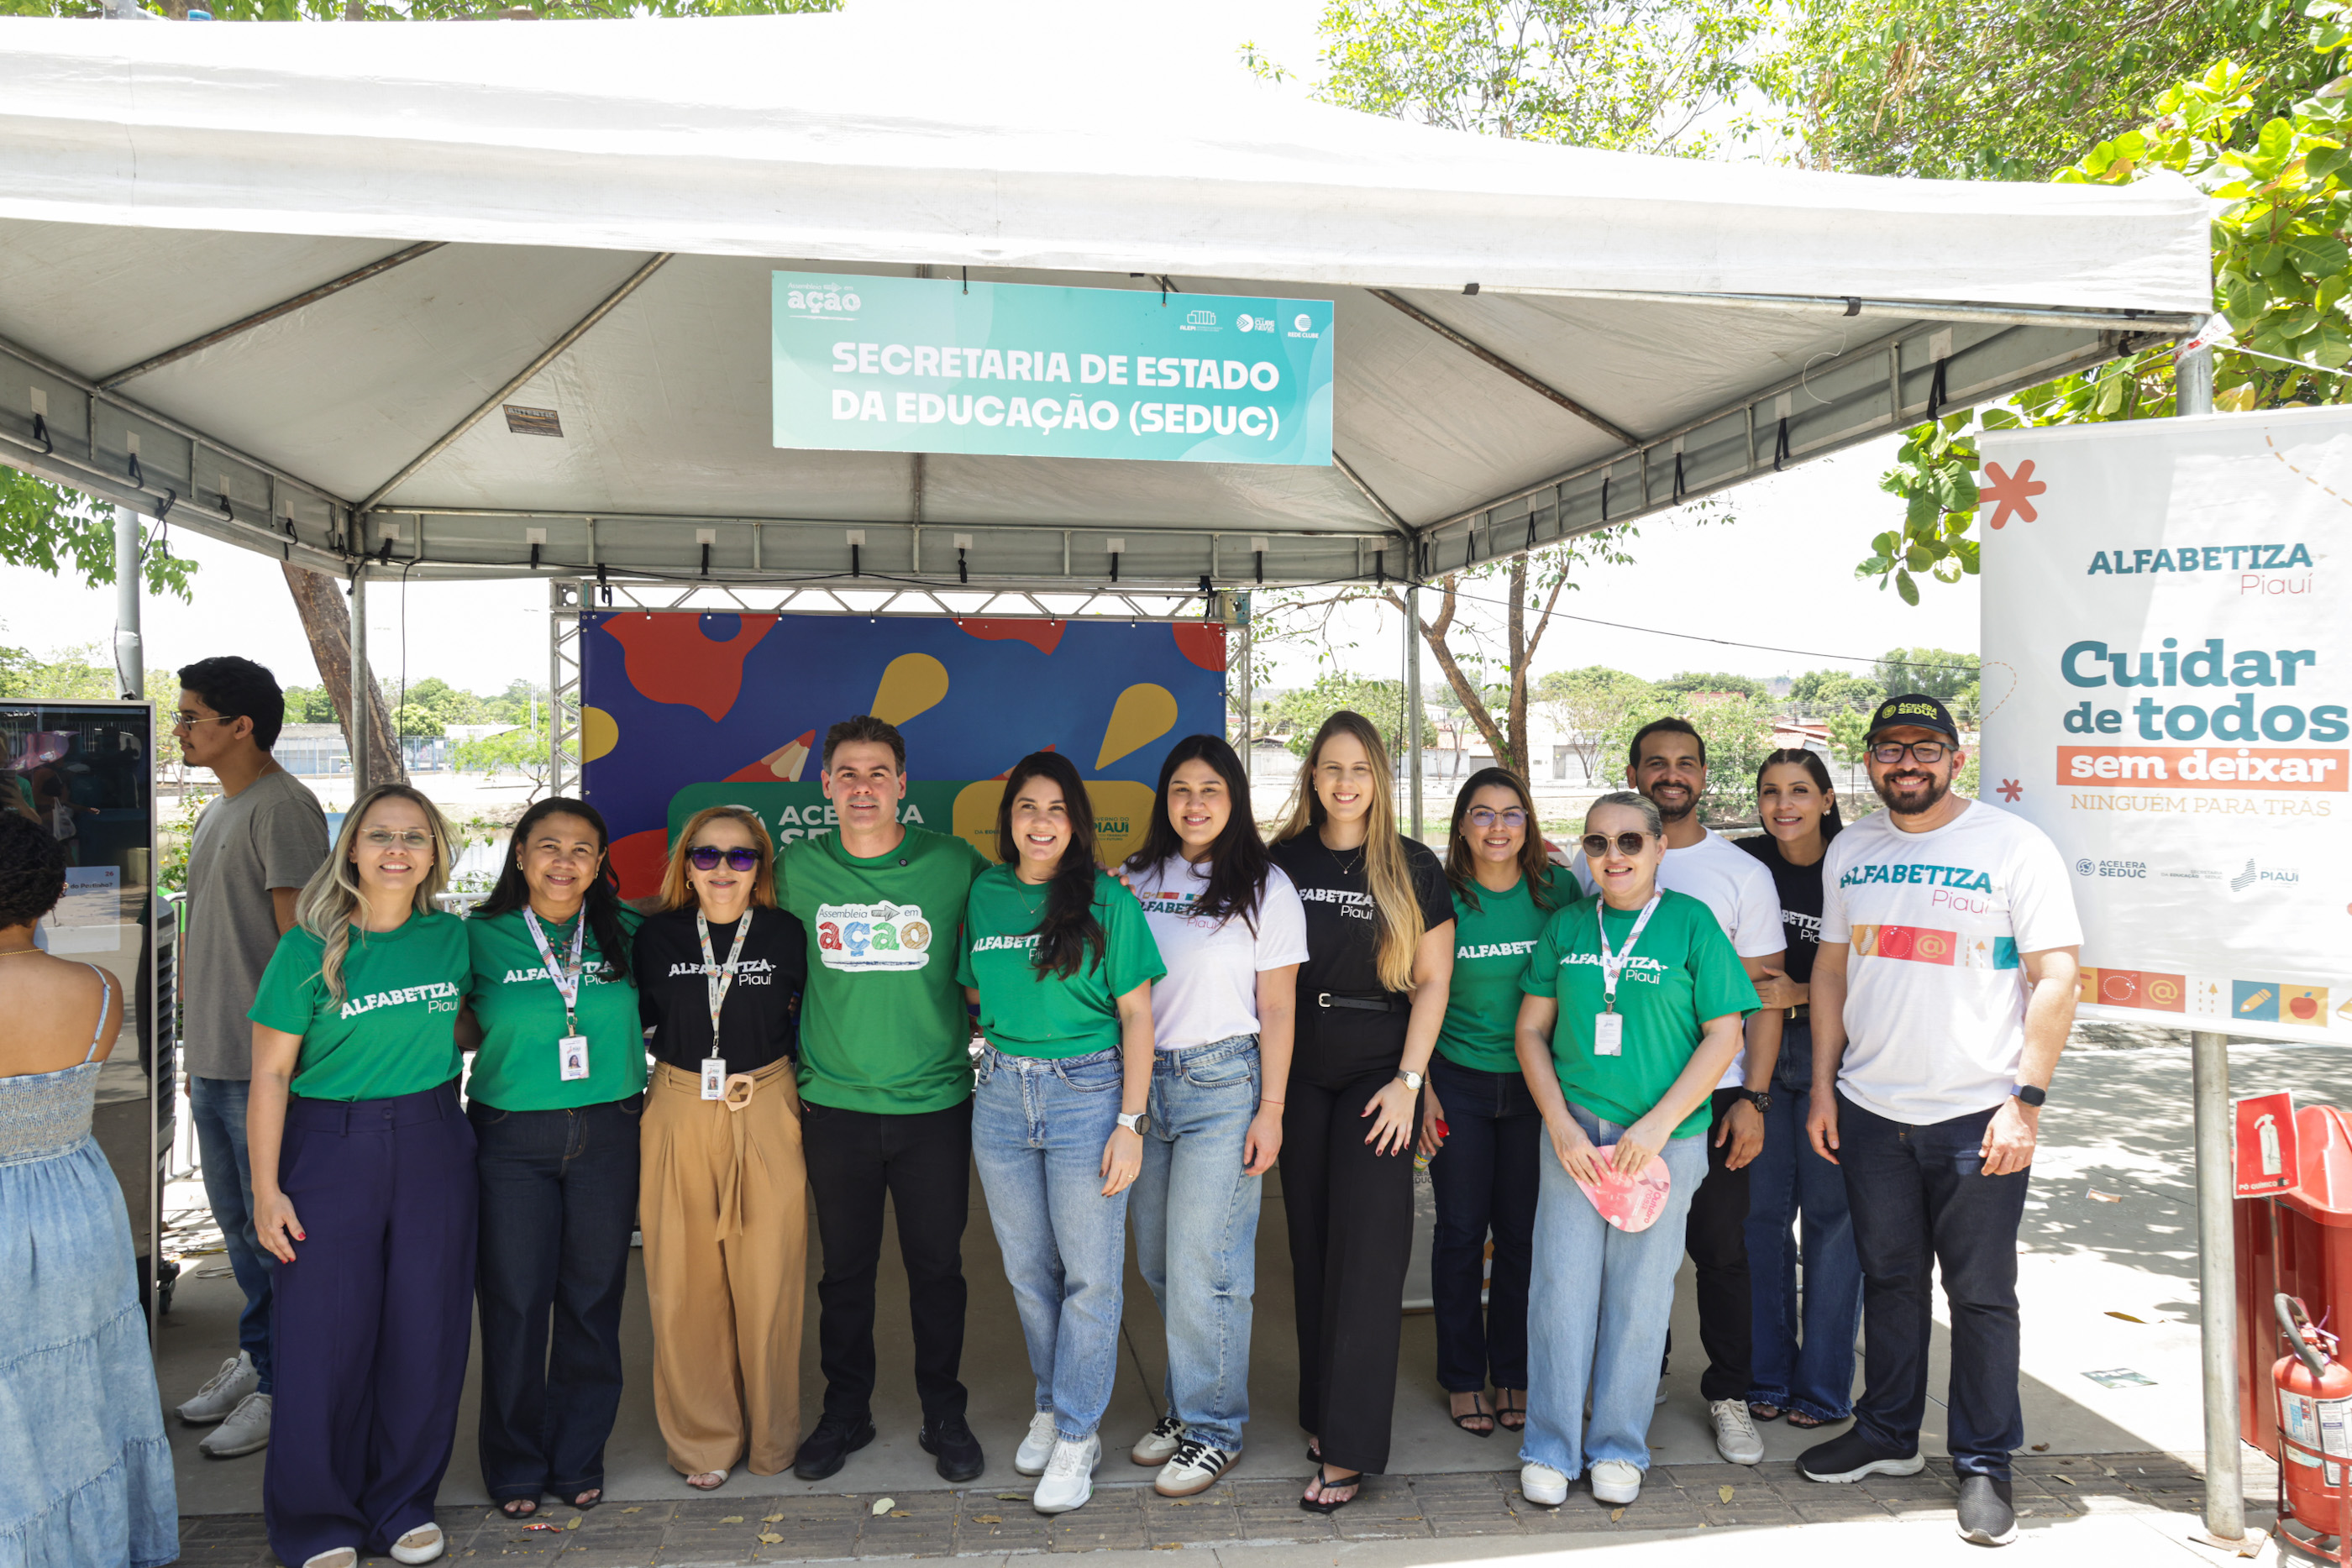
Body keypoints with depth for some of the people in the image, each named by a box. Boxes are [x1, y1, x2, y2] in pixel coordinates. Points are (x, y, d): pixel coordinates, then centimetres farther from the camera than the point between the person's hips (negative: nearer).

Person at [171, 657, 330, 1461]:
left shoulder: (283, 808, -16)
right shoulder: (217, 812, 14)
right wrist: (198, 1051, 21)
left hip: (264, 1063, -9)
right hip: (213, 1060, 9)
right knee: (237, 1222, 19)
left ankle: (284, 1385, 14)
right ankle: (256, 1355, 34)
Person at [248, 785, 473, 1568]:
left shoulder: (451, 937, 2)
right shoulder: (308, 948, -6)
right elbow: (270, 1075, -5)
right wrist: (266, 1188, -8)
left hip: (433, 1149, 3)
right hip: (329, 1147, -3)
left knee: (426, 1333, 8)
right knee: (325, 1337, 2)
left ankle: (404, 1504, 27)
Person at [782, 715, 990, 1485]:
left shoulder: (954, 865, -5)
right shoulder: (799, 869, 1)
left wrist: (979, 1032, 2)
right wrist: (793, 1070, 10)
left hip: (934, 1103, -1)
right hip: (834, 1104, 1)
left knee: (937, 1265, 9)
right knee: (845, 1268, 13)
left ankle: (944, 1415, 26)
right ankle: (845, 1411, 31)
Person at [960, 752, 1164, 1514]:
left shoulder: (1108, 901, -7)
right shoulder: (984, 895, 5)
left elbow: (1136, 1015, -6)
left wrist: (1130, 1122, -11)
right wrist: (1006, 1046, 4)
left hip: (1087, 1093, -4)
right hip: (1002, 1097, 4)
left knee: (1091, 1275, 2)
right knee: (1028, 1270, 14)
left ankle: (1076, 1437, 16)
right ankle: (1052, 1407, 33)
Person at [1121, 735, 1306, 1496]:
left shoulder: (1265, 887, -2)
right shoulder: (1137, 878, 8)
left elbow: (1278, 1009, -3)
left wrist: (1271, 1108, -7)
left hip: (1223, 1083, -4)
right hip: (1142, 1082, 5)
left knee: (1202, 1268, -2)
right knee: (1156, 1262, 11)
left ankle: (1212, 1431, 15)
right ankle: (1183, 1406, 30)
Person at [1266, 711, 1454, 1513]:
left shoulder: (1414, 868, -1)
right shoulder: (1283, 862, 5)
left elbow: (1432, 981, -1)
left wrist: (1407, 1081, -9)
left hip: (1378, 1074, -3)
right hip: (1299, 1076, 3)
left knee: (1366, 1249, -5)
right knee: (1310, 1243, 9)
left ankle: (1349, 1447, 1)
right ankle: (1321, 1410, 23)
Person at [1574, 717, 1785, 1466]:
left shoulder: (1742, 873, 2)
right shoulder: (1597, 865, 5)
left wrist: (1754, 1097, -7)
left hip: (1713, 1095, -1)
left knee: (1720, 1249, 5)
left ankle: (1730, 1393, 23)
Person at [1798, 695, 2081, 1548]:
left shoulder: (2014, 844, -7)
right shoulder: (1850, 849, 8)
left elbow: (2056, 978, -9)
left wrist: (2026, 1100, -14)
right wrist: (1822, 1087, 8)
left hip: (1977, 1117, -4)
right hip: (1869, 1110, 4)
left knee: (1981, 1294, 6)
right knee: (1889, 1278, 15)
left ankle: (1983, 1464, 20)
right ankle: (1888, 1434, 31)